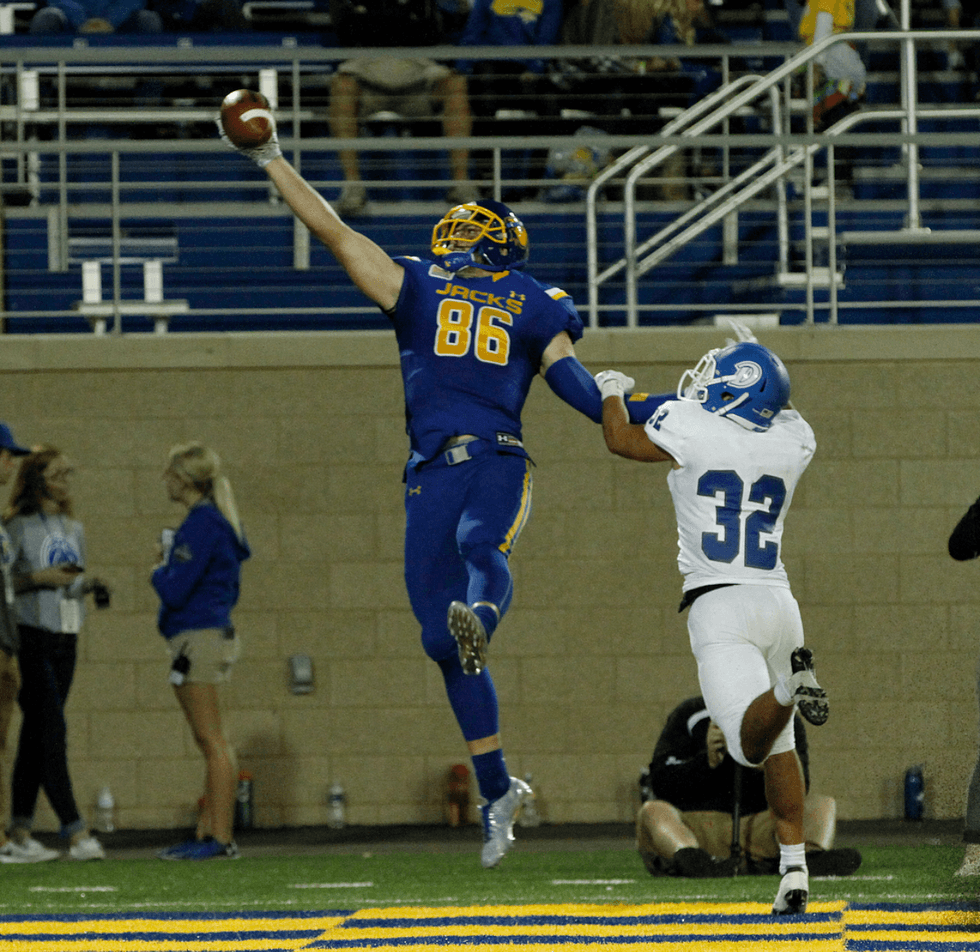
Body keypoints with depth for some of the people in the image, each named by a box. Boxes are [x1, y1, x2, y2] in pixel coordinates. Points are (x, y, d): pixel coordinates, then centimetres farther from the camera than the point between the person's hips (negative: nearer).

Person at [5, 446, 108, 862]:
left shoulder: (74, 530, 16)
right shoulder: (19, 528, -5)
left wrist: (87, 585, 2)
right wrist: (39, 578, -19)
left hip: (65, 638, 7)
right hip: (31, 636, -7)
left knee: (36, 732, 9)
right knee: (51, 730, -13)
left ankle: (20, 827, 13)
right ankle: (74, 831, -19)